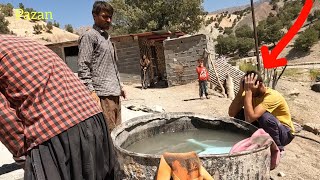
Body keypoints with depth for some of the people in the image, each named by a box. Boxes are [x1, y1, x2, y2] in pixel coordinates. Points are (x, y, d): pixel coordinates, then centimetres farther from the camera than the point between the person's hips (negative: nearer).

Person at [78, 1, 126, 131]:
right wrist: (91, 91, -18)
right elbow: (83, 67, -11)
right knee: (108, 130, -8)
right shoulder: (89, 36, -3)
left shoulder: (106, 37, 21)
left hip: (114, 92, 8)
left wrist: (119, 86, 20)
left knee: (116, 129, 10)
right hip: (102, 93, -8)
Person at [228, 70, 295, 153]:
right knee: (239, 114, -14)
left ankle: (277, 148, -9)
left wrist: (248, 91, -38)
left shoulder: (272, 96, -29)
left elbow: (249, 118, -42)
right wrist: (241, 90, -27)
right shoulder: (251, 93, -10)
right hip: (263, 128, 6)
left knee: (265, 116, -36)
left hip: (285, 133, -5)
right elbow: (231, 113, -22)